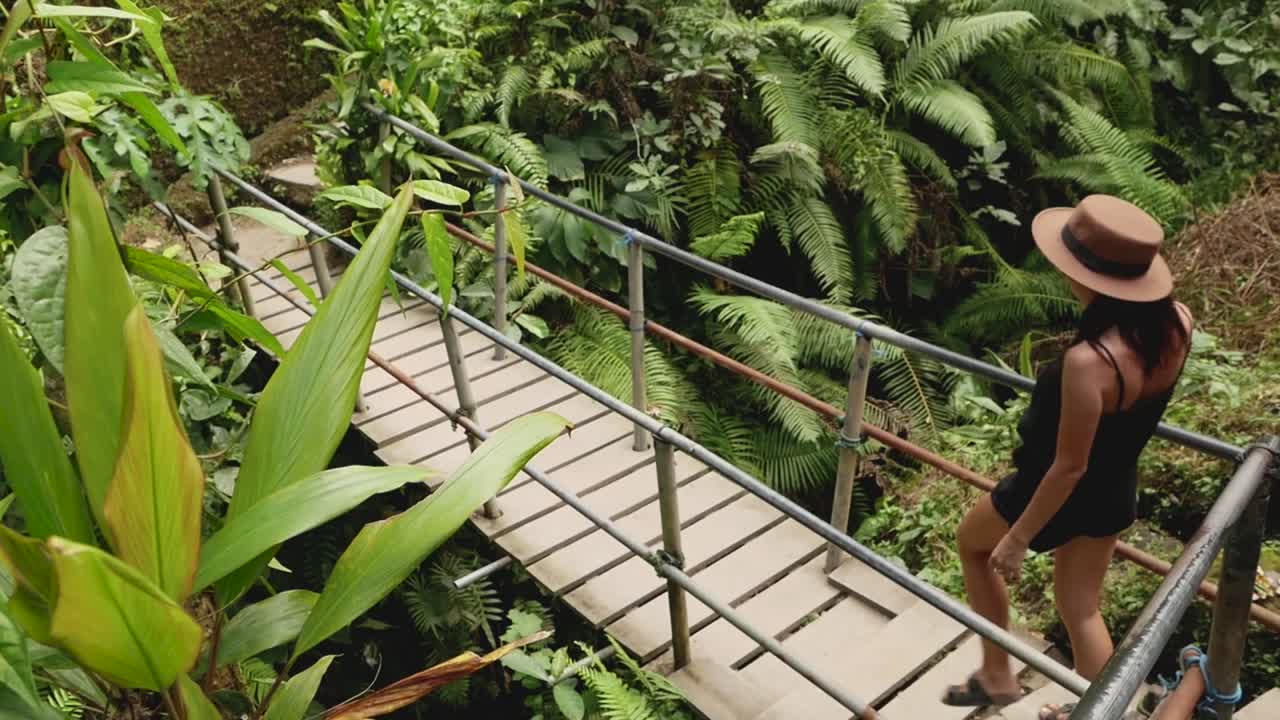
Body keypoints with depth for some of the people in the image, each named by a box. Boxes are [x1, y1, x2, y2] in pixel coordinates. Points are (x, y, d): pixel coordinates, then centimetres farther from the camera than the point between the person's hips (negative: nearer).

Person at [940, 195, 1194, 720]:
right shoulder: (1176, 322, -16)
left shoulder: (1088, 362, -38)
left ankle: (997, 675, 37)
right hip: (1115, 494, 6)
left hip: (1062, 495, -6)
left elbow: (1069, 466, -26)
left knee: (972, 542, 25)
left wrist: (1016, 538, -16)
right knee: (1081, 612, 25)